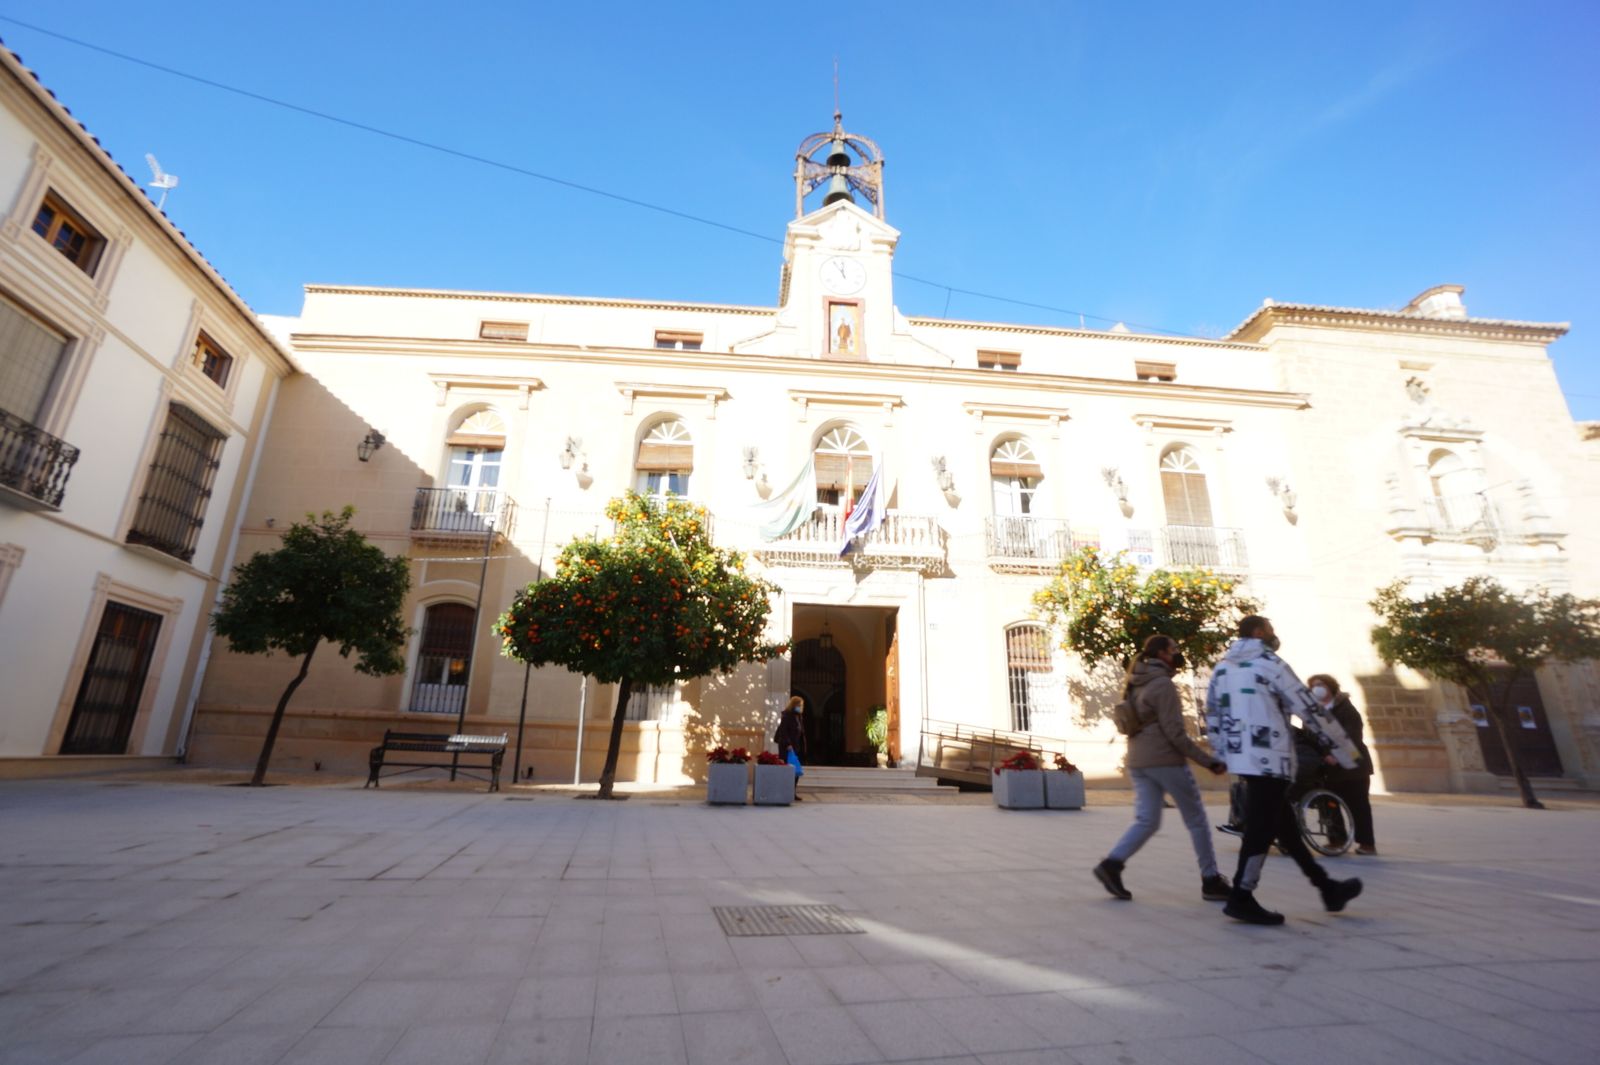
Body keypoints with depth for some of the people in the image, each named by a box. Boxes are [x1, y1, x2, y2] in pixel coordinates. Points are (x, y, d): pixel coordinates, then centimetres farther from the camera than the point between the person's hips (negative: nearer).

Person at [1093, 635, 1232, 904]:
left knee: (1146, 821, 5)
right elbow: (1175, 732, -16)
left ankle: (1111, 864, -10)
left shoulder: (1137, 685, 15)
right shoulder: (1163, 684, -12)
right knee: (1196, 820, 9)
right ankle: (1211, 881, 18)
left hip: (1138, 761, 8)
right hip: (1165, 760, -8)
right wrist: (1209, 760, -11)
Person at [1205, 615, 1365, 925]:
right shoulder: (1271, 665, -8)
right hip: (1269, 759, -8)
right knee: (1261, 830, -3)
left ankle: (1328, 888, 31)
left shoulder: (1221, 668, 14)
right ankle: (1241, 899, -1)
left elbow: (1212, 717, 15)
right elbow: (1311, 711, -7)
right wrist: (1347, 752, 3)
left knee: (1286, 826, 18)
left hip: (1242, 758, 8)